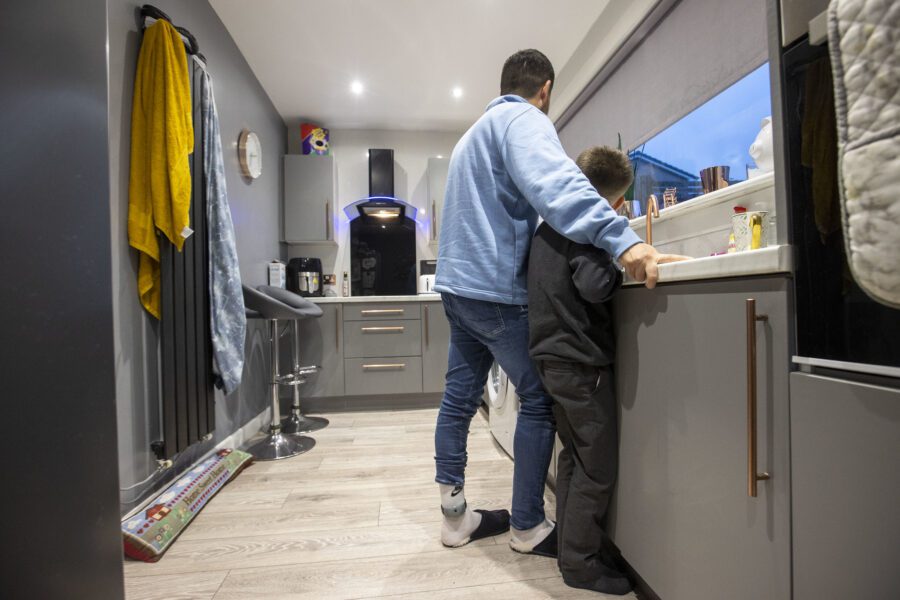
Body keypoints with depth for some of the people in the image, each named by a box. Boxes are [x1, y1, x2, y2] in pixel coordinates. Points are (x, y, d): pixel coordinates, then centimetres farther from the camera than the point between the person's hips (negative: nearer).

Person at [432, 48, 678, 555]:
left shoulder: (475, 132, 27)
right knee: (539, 401, 2)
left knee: (460, 397, 11)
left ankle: (455, 516, 25)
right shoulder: (524, 119, -3)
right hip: (497, 289, -9)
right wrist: (620, 238, -35)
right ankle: (528, 526, 15)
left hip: (458, 284, 10)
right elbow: (555, 183, -26)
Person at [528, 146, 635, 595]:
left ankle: (570, 547, 32)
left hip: (552, 356, 9)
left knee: (574, 456, 19)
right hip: (581, 360, -9)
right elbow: (594, 285, -26)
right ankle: (580, 562, 17)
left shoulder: (546, 227, 13)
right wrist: (618, 264, -7)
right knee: (597, 465, 4)